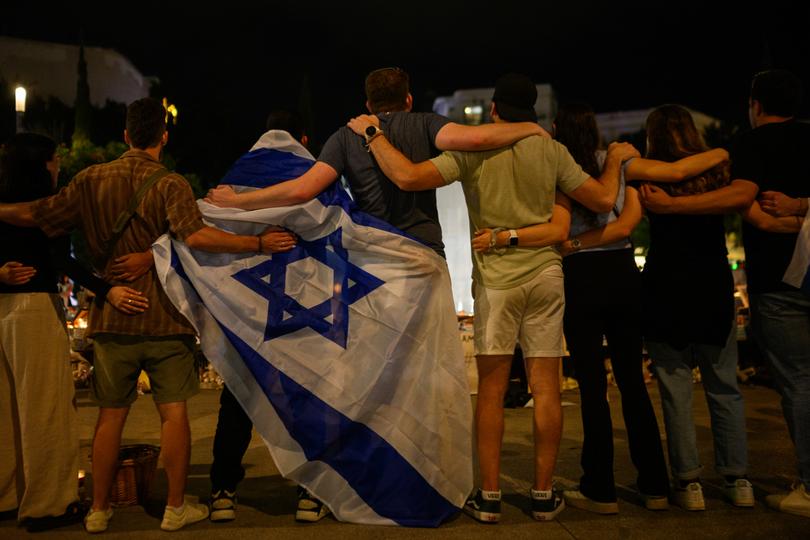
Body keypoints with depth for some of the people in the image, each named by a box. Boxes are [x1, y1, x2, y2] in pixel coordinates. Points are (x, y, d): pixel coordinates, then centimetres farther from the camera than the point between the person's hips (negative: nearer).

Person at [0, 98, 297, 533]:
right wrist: (260, 243, -21)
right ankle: (175, 508, 11)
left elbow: (35, 215, 3)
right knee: (173, 412, 5)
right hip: (164, 318, -3)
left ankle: (98, 511, 20)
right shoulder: (170, 184, -7)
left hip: (111, 317, 3)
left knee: (110, 416, 12)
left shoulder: (92, 180, 4)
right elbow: (195, 236, -23)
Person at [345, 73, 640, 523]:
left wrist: (372, 133, -2)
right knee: (546, 386, 6)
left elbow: (408, 177, -16)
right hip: (546, 275, 2)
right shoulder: (552, 151, 2)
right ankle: (544, 494, 14)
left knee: (491, 388, 4)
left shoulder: (473, 151, -5)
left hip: (497, 279, -2)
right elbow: (604, 200, 6)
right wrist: (616, 159, 26)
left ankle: (490, 496, 6)